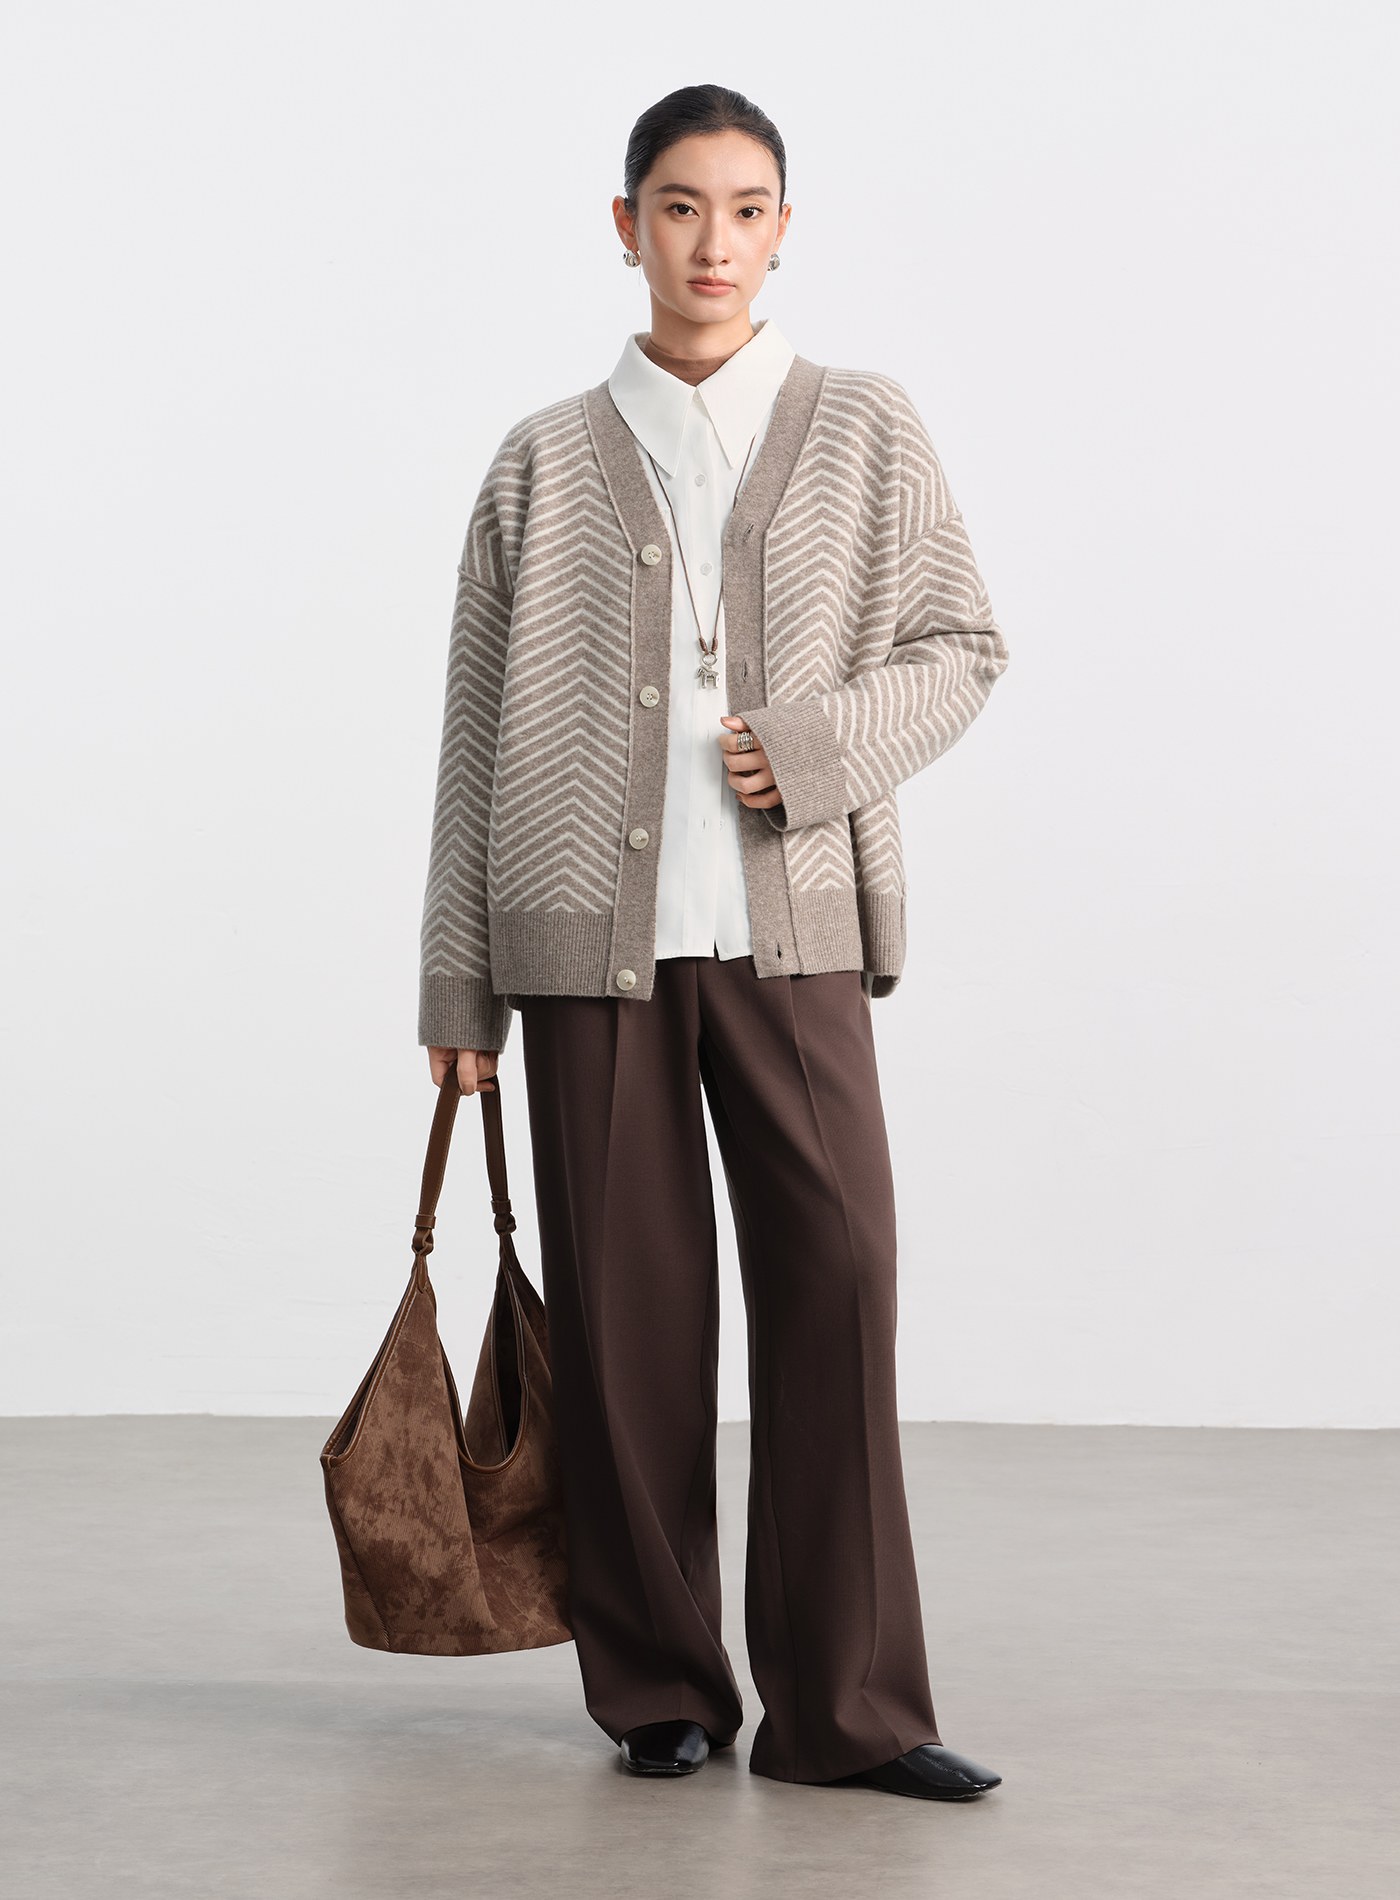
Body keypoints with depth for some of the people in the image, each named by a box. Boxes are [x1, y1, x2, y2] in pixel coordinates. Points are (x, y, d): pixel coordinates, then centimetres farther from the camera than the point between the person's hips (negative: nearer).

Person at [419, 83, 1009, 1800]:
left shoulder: (865, 432, 9)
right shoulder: (544, 463, 9)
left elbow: (960, 649, 10)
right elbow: (477, 734, 9)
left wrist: (816, 742, -9)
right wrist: (459, 986, 6)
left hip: (788, 924, 0)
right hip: (589, 932, 0)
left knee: (833, 1277, -7)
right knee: (625, 1310, 2)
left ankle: (843, 1705, 1)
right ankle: (658, 1690, 15)